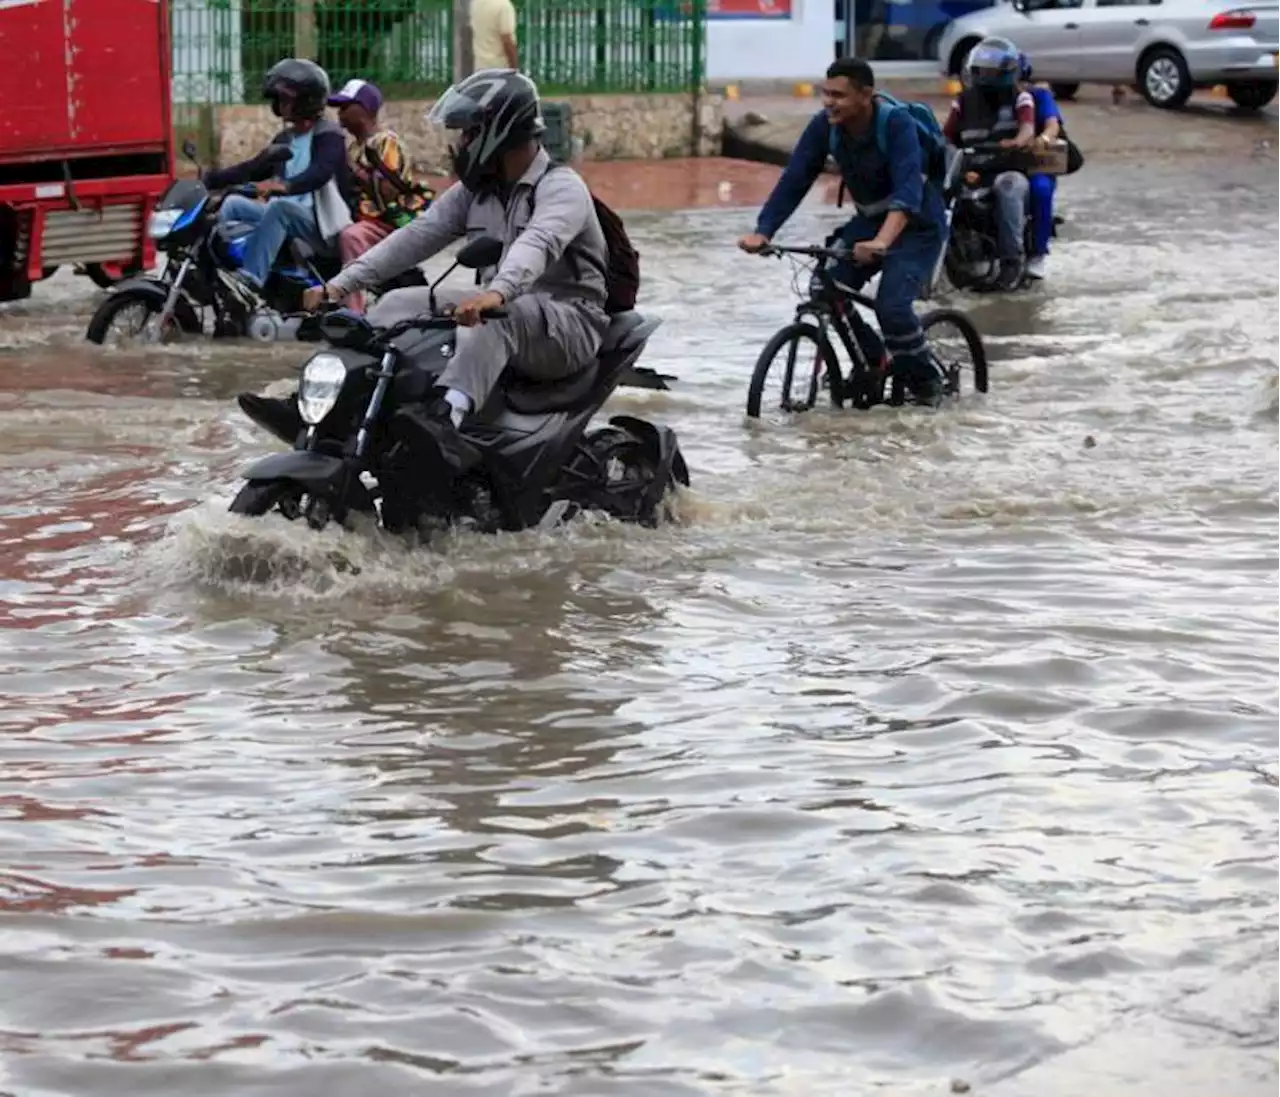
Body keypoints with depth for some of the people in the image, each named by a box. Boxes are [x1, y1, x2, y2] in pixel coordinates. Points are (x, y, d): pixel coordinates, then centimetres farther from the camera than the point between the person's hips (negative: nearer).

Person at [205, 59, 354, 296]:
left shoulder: (328, 135, -6)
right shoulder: (284, 139, 21)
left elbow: (320, 172, -24)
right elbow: (252, 168, 18)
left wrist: (285, 185, -43)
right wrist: (209, 180, 6)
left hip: (321, 227, -8)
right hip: (286, 220, 8)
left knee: (279, 207, -35)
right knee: (234, 204, -6)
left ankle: (251, 278, -48)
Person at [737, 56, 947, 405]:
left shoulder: (896, 123, -29)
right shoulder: (824, 126, -13)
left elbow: (908, 188, -40)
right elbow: (793, 180, -14)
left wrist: (882, 242, -56)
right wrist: (762, 231, -29)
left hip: (916, 224, -6)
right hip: (870, 219, 6)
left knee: (892, 306, -23)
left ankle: (927, 380, 4)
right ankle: (874, 363, 9)